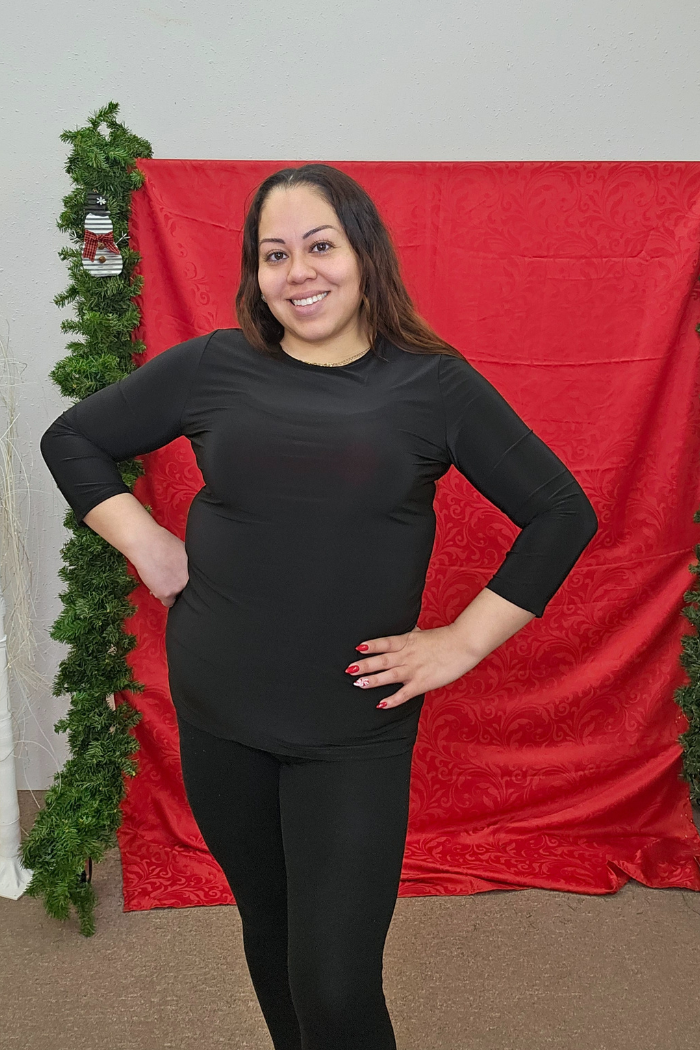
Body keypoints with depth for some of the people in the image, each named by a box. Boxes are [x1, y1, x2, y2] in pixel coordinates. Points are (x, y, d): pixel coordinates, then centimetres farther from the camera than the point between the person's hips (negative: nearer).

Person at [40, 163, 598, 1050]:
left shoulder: (434, 385, -5)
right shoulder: (211, 367, -1)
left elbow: (562, 514, -1)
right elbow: (72, 438, 11)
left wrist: (462, 643, -6)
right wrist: (143, 541, -2)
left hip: (356, 730, -2)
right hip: (216, 715, 3)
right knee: (266, 924, 22)